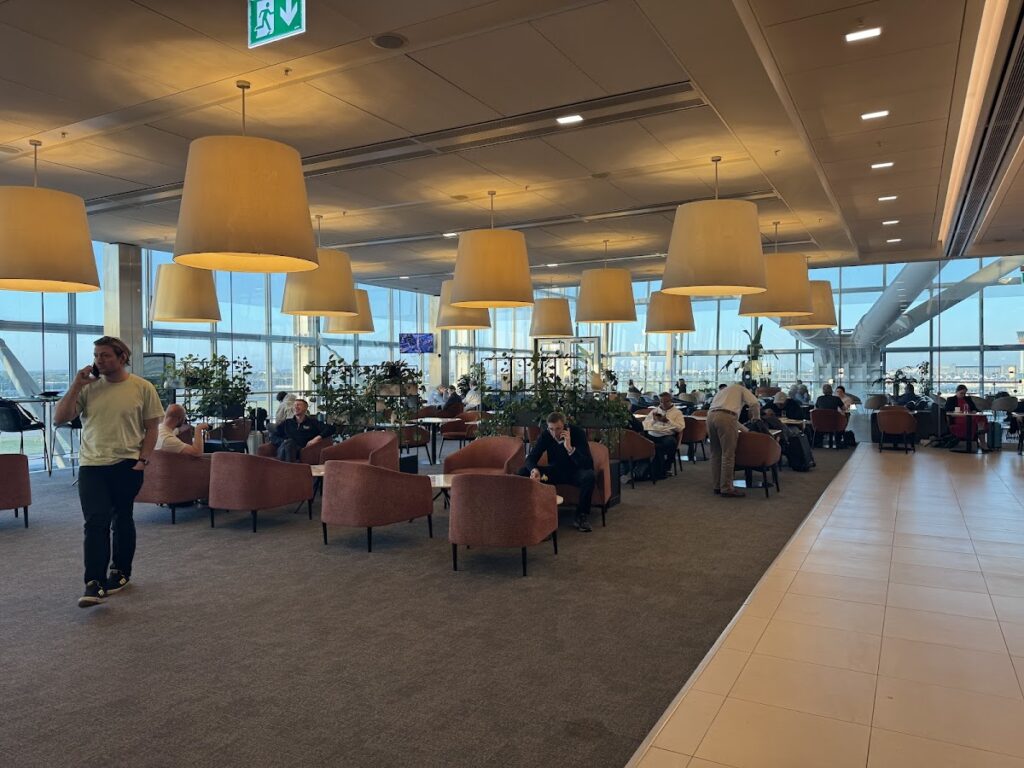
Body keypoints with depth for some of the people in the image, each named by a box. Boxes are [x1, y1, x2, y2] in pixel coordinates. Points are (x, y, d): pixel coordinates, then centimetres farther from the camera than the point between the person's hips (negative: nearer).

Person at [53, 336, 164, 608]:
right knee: (96, 523, -7)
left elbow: (152, 428, 0)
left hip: (127, 465, -1)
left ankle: (120, 572, 29)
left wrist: (142, 461, -8)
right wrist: (75, 386, -9)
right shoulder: (87, 387, 4)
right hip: (91, 465, 1)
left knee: (122, 521, 12)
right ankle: (94, 583, -4)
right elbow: (59, 418, 0)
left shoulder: (143, 388, -2)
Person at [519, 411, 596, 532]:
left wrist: (570, 448, -41)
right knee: (523, 472, -18)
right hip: (554, 472, 3)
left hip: (575, 473, -3)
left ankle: (582, 515, -17)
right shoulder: (545, 435, -12)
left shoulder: (577, 433, -22)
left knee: (589, 476, -37)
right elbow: (531, 458, -13)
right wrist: (534, 470, -37)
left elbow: (589, 465, -29)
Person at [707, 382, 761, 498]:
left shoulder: (723, 391, 39)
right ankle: (726, 488, -3)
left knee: (716, 453, 14)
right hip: (725, 417, -7)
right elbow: (755, 404, 3)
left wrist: (747, 431, 39)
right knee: (728, 454, -3)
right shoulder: (741, 388, 21)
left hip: (711, 415, 7)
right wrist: (756, 420, 20)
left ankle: (718, 485, 18)